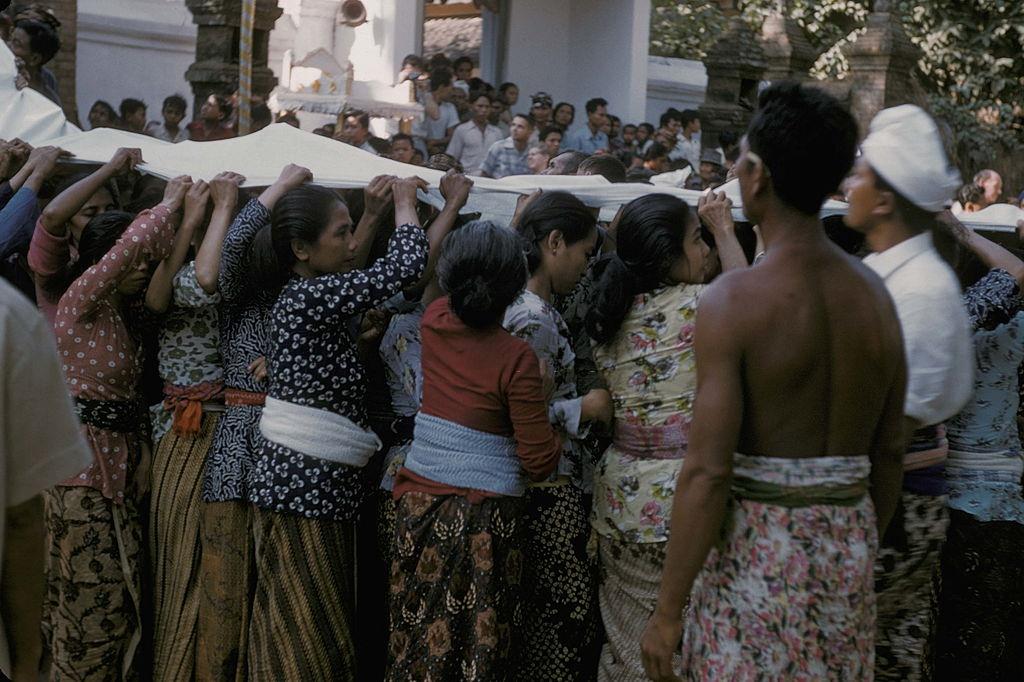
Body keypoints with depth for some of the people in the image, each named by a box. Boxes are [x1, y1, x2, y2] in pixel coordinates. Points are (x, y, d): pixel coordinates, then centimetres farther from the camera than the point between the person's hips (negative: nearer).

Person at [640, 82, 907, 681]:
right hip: (847, 545, 6)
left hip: (757, 548, -6)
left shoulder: (733, 301, -16)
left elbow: (708, 473, -18)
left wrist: (667, 611, -11)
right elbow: (890, 452, 9)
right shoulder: (875, 294, 3)